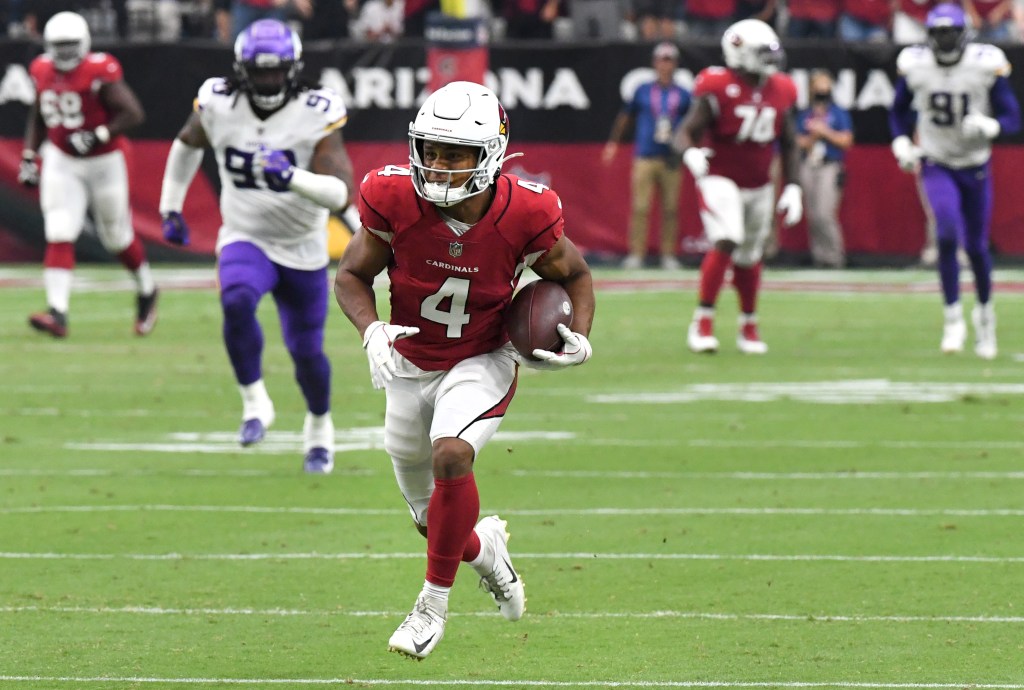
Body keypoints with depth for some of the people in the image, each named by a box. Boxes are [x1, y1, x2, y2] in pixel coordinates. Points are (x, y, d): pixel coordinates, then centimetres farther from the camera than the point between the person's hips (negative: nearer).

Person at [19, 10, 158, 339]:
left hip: (103, 161, -4)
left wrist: (98, 136, -28)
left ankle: (146, 291, 38)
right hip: (61, 163, 4)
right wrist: (29, 156, 9)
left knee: (117, 237, 11)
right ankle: (57, 313, -20)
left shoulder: (99, 72, -19)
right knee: (59, 235, -12)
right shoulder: (43, 72, -1)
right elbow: (38, 117, 15)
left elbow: (133, 113, -20)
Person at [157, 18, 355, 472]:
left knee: (306, 350, 9)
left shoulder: (316, 115, -19)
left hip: (302, 249, 0)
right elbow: (188, 145, 13)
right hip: (245, 240, 0)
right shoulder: (219, 105, -11)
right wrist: (170, 207, 15)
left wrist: (292, 177, -44)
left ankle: (319, 427, 40)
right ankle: (254, 403, -16)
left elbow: (339, 193, -28)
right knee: (236, 300, -33)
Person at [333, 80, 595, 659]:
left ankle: (435, 601, -13)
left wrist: (581, 340, -17)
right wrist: (372, 332, -24)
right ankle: (485, 547, 50)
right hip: (410, 366, 3)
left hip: (481, 363, -3)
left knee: (451, 457, -32)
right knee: (433, 520, 12)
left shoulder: (523, 216, -22)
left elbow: (574, 274, -1)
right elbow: (352, 274, -5)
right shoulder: (396, 201, -21)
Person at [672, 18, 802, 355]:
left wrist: (793, 187, 3)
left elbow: (788, 145, 10)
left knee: (750, 258, 15)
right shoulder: (718, 90, -17)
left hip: (759, 187, 5)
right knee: (725, 242, -24)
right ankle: (702, 323, -16)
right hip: (722, 181, -5)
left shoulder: (780, 92, 0)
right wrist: (690, 153, -40)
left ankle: (748, 327, 32)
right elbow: (686, 132, -17)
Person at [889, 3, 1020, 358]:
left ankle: (985, 310, 33)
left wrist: (988, 127, -30)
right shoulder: (914, 66, -8)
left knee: (977, 246, 7)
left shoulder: (986, 66, -14)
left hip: (976, 168, 0)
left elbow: (1012, 118, -10)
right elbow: (899, 110, 10)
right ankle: (953, 316, -9)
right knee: (948, 235, -21)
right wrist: (902, 144, -6)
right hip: (937, 166, 0)